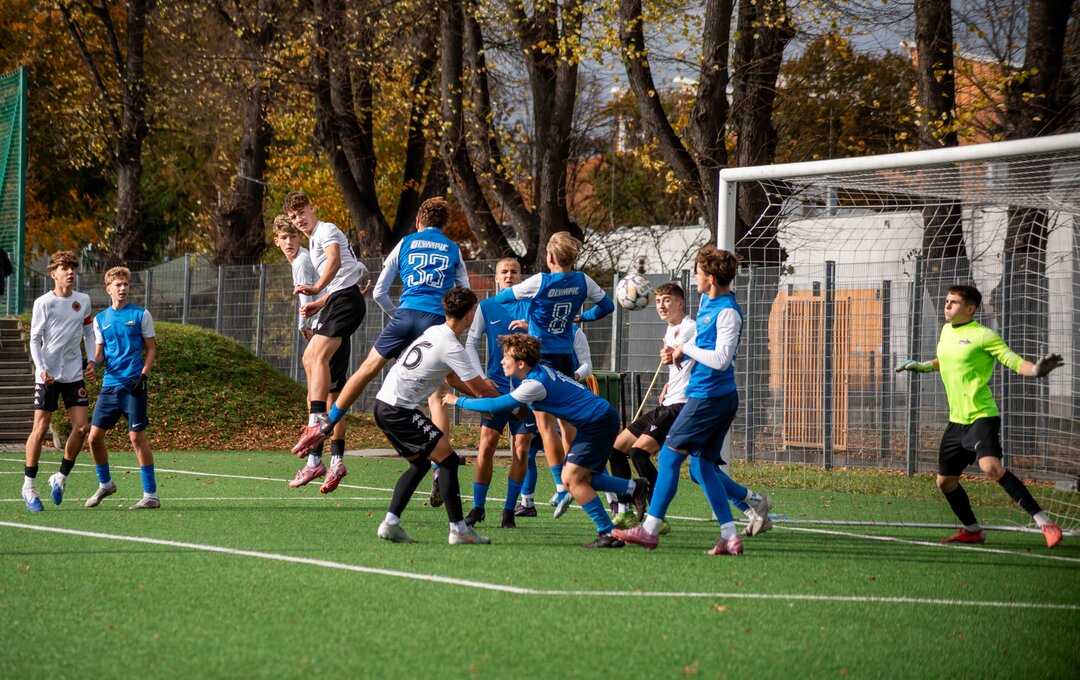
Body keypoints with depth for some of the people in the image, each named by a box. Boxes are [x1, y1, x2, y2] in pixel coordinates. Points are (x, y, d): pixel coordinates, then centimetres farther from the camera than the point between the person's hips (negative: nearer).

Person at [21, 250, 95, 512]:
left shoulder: (83, 301, 7)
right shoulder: (43, 303, -5)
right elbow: (35, 339, -4)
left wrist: (91, 361, 4)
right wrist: (41, 369, -16)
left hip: (74, 374, 4)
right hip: (47, 375, -4)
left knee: (81, 427, -5)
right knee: (40, 429, -3)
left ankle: (61, 478, 13)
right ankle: (28, 485, 7)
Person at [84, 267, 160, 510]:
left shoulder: (140, 315, 2)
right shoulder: (101, 319, 12)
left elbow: (151, 348, 3)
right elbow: (99, 355, 13)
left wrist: (143, 374, -11)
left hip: (133, 385, -4)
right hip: (109, 385, 4)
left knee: (137, 437, -9)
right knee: (94, 436, 3)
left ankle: (151, 494, -4)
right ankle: (105, 484, 25)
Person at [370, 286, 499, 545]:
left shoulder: (434, 332, 13)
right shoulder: (452, 348, -16)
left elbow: (454, 379, 23)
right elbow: (481, 389, -10)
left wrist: (483, 397, 21)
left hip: (384, 405, 10)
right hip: (399, 409, -10)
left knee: (420, 462, 19)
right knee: (448, 459, -7)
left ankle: (390, 523, 12)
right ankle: (459, 530, -7)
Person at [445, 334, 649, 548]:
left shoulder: (535, 384, -21)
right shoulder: (540, 370, 8)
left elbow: (496, 405, -18)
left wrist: (459, 400, -8)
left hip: (599, 423, -10)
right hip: (600, 419, 10)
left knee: (571, 479, -12)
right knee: (580, 478, 13)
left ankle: (609, 534, -11)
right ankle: (634, 487, 18)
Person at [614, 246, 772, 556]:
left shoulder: (728, 312, -18)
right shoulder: (707, 301, 11)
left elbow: (721, 359, -24)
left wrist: (685, 349, -12)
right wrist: (676, 352, 7)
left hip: (709, 398, -10)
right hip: (716, 396, 10)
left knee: (670, 456, -4)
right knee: (702, 466, 9)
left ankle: (650, 529, 1)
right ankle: (730, 537, 5)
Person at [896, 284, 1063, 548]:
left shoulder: (983, 335, -10)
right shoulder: (946, 330, 13)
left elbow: (1015, 362, -17)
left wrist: (1036, 369, -36)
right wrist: (921, 366, 35)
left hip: (981, 416, -8)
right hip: (956, 421, 9)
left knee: (991, 467, -30)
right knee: (945, 481, 11)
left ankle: (1043, 522, -28)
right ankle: (972, 530, 32)